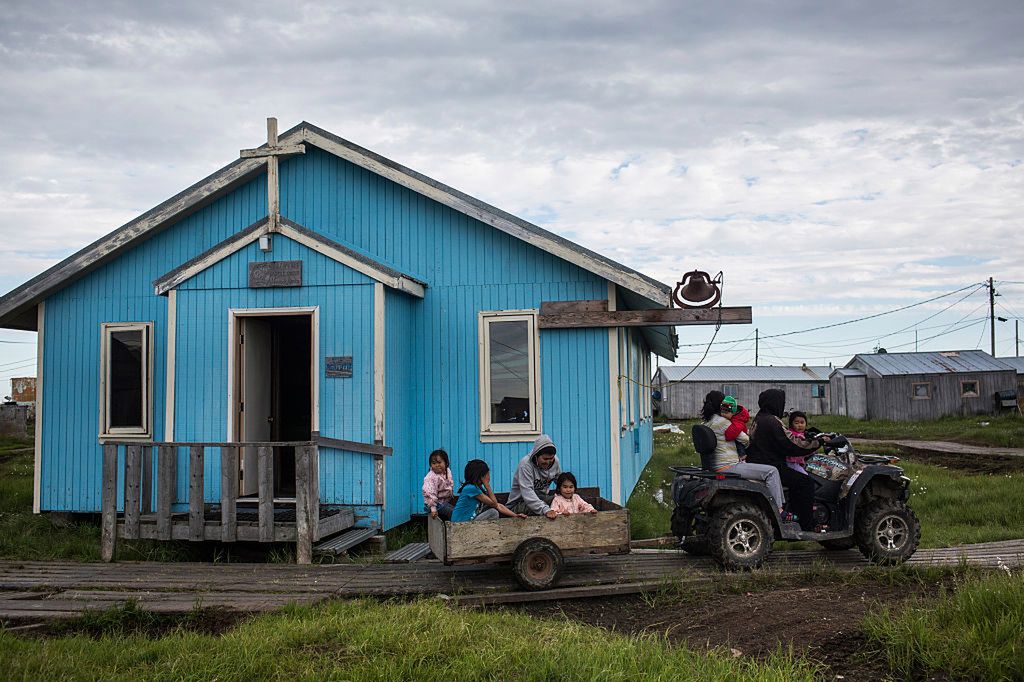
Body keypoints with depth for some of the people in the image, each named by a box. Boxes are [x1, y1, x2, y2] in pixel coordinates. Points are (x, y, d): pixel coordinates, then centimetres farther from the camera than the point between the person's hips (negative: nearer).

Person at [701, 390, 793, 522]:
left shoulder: (707, 424, 14)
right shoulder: (722, 422, -14)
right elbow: (745, 440, -7)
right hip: (728, 466, -11)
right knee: (771, 472, -11)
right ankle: (779, 511, -11)